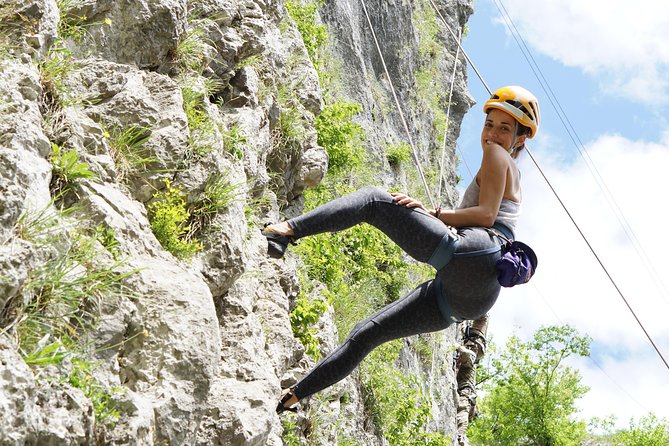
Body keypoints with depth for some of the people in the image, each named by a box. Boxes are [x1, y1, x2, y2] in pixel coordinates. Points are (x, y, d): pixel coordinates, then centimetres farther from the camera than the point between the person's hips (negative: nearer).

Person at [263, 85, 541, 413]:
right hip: (469, 297, 9)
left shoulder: (497, 154, 12)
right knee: (366, 334, 11)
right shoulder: (509, 178, 39)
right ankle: (293, 395, 13)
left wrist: (430, 213, -9)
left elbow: (486, 214, -6)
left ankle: (288, 230, -24)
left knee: (375, 199, -8)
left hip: (476, 257, -9)